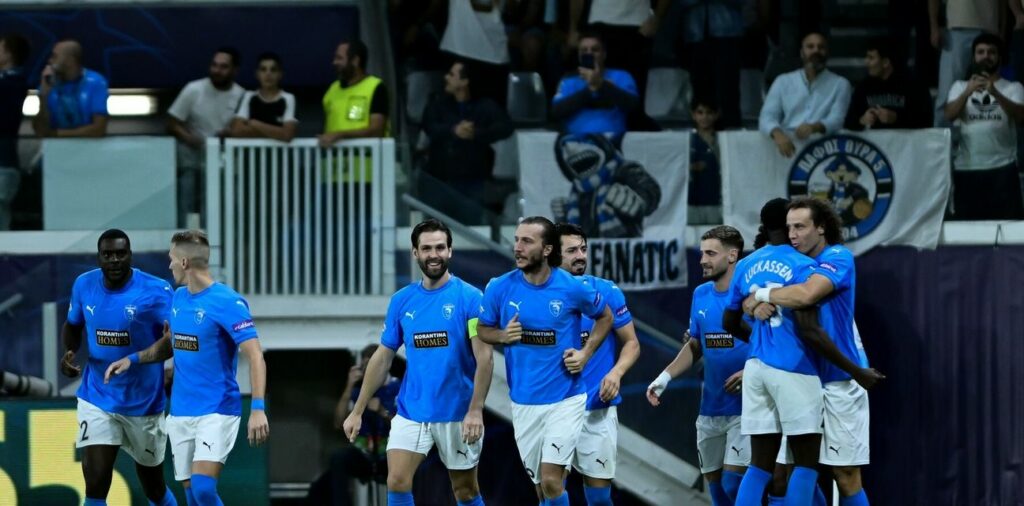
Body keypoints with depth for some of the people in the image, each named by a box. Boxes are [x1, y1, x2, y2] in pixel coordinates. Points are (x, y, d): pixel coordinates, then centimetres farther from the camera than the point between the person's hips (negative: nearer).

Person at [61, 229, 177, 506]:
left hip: (144, 402, -2)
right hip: (97, 399, 2)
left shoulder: (155, 291, -15)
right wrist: (70, 351, -5)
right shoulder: (84, 286, -2)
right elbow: (73, 325, 16)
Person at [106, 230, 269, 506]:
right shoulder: (179, 297, 10)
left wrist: (258, 408, -30)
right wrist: (133, 359, 11)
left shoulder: (227, 302, -15)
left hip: (216, 413, -7)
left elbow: (255, 356, -20)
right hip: (180, 414, 7)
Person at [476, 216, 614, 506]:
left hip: (565, 399, -3)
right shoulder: (500, 288, -5)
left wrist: (586, 354, -4)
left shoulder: (573, 288, -10)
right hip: (524, 403, 3)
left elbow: (605, 317, 9)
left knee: (551, 481, -14)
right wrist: (504, 335, -12)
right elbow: (483, 330, 10)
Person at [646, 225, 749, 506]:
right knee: (714, 481, 11)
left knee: (734, 483, -15)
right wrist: (665, 377, 7)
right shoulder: (701, 296, 9)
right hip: (710, 408, 7)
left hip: (745, 406, -7)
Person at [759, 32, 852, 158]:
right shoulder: (783, 81, 15)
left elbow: (836, 119, -4)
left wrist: (814, 127, -29)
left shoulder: (840, 84, 10)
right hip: (788, 142, 2)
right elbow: (767, 117, 3)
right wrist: (778, 134, -22)